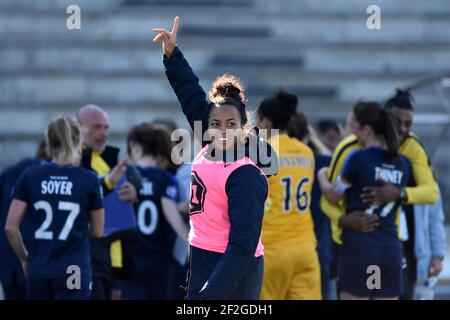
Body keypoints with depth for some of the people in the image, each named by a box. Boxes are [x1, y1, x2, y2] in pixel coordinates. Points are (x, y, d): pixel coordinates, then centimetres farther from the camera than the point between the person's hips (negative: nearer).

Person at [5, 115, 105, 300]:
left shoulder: (30, 176, 1)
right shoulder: (88, 180, -3)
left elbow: (10, 227, 0)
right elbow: (97, 231, 7)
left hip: (39, 272, 3)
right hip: (74, 271, -3)